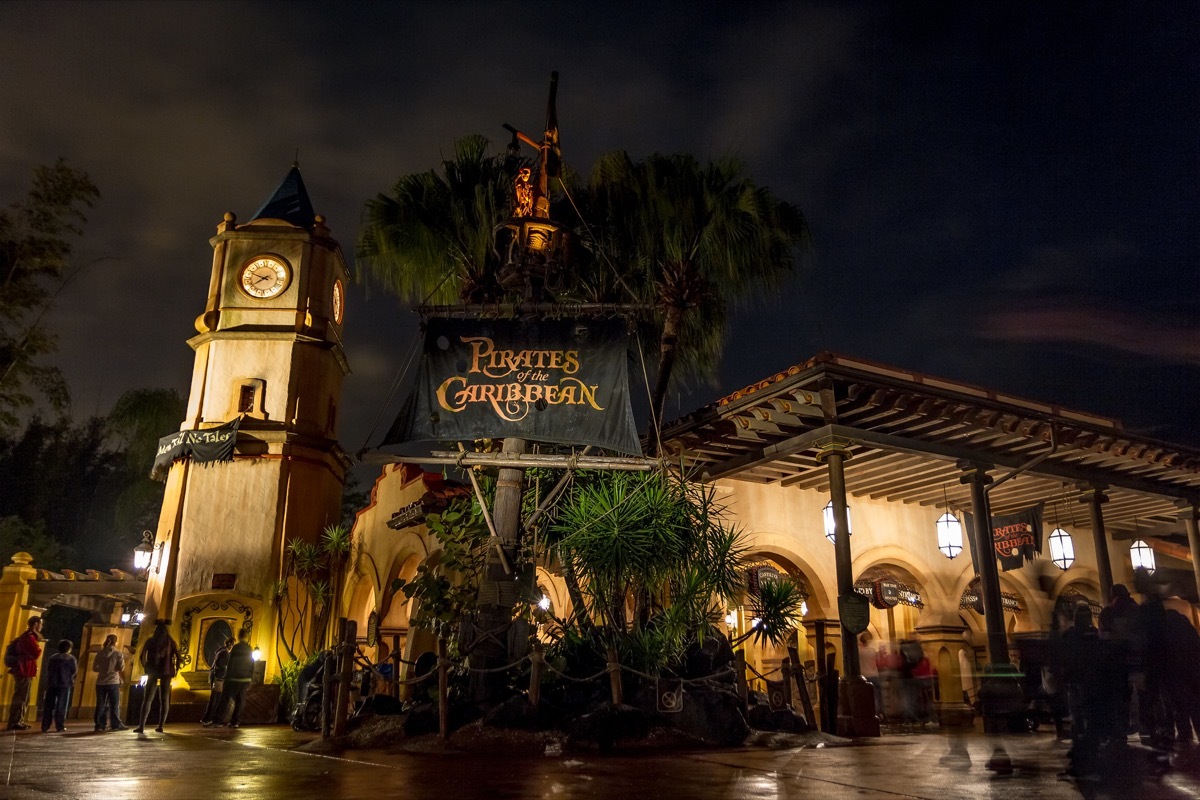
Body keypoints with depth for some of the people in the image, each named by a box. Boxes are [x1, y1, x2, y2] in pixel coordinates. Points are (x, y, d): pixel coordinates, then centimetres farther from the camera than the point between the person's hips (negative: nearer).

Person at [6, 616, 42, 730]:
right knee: (20, 697, -8)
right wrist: (39, 648, -1)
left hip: (24, 671, 10)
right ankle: (14, 722, -6)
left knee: (23, 697, 14)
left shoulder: (27, 636, 18)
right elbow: (37, 653, -18)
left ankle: (18, 721, 18)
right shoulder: (29, 637, -15)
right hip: (24, 671, -10)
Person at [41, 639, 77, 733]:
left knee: (48, 706, 7)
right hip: (64, 684, -3)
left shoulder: (52, 658, 12)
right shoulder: (70, 658, 0)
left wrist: (48, 682, 18)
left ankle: (45, 726, 6)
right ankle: (60, 726, -1)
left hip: (51, 684, 4)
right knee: (61, 706, 1)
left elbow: (47, 670, 10)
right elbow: (74, 670, 0)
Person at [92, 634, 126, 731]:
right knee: (115, 704, 3)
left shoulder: (100, 653, 3)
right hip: (113, 682, -3)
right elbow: (121, 668, -7)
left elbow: (94, 668, 6)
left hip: (100, 682, 3)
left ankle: (99, 725, 7)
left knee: (100, 704, 8)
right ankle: (116, 724, 3)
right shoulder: (118, 654, -6)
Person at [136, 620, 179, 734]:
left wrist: (145, 667, 9)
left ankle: (142, 726, -11)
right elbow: (178, 657, -5)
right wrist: (176, 670, 5)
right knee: (165, 699, 5)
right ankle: (161, 726, 1)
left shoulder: (150, 641, 3)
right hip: (166, 672, 1)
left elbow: (142, 656, -4)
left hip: (153, 672, -1)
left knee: (147, 699, 0)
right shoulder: (171, 642, 4)